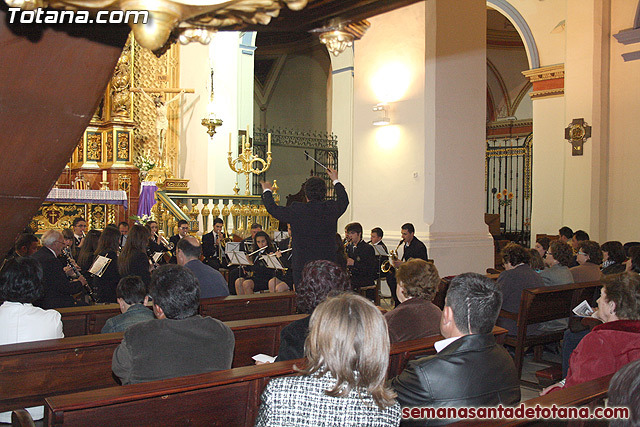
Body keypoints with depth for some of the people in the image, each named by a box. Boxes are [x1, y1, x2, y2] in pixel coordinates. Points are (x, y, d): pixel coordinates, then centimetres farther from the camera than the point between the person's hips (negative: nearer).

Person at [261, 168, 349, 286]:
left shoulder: (296, 210, -11)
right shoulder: (332, 208, -3)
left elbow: (273, 209, 3)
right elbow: (344, 200, 21)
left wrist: (267, 191, 22)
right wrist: (335, 180, 37)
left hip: (302, 266, -2)